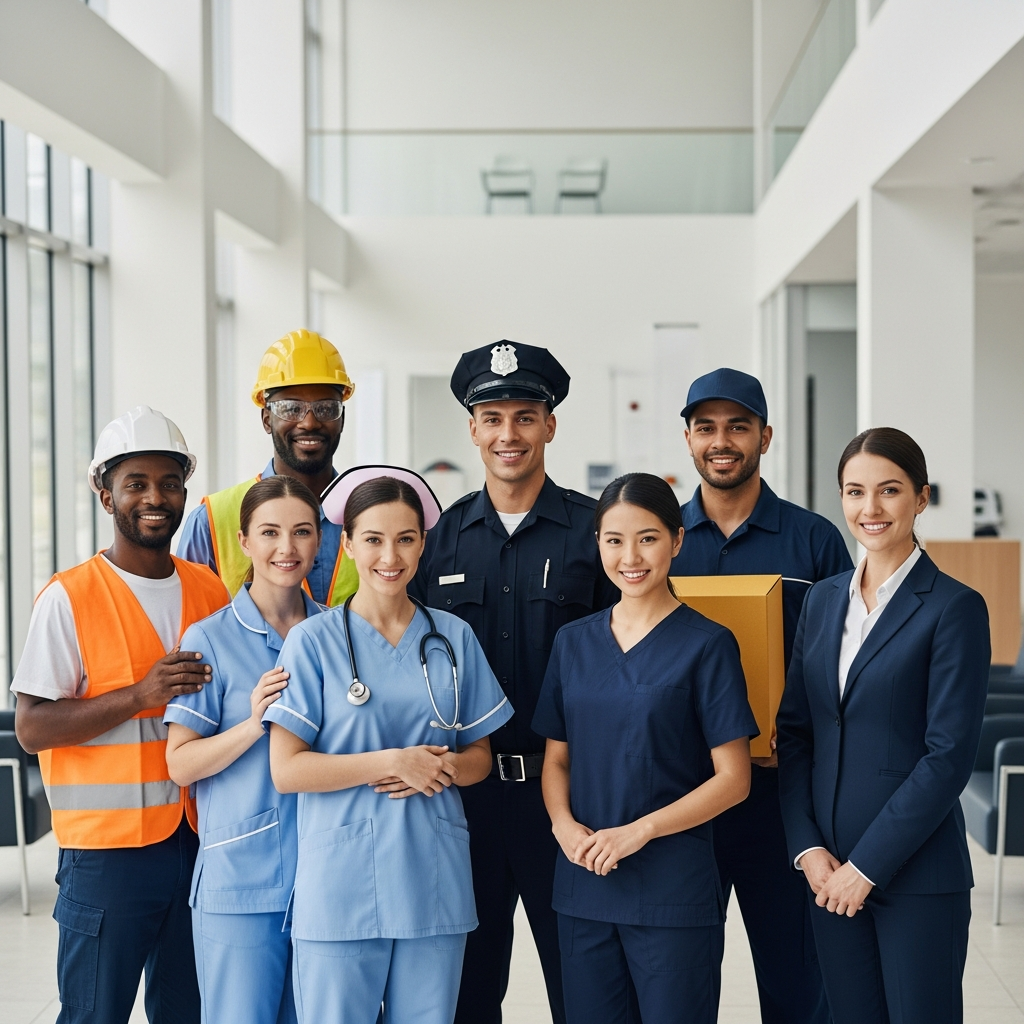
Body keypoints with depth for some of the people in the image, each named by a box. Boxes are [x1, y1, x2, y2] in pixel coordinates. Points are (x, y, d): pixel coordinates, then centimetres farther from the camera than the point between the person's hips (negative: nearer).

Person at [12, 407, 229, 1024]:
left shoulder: (211, 590, 9)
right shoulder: (70, 598, -7)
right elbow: (33, 728, -11)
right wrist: (140, 695, -19)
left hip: (201, 840, 5)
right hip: (108, 849, -5)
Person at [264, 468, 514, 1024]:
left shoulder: (453, 637, 8)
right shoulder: (314, 640, -3)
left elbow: (480, 756, 13)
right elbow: (286, 769, -7)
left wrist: (446, 767, -9)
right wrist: (392, 762, -14)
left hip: (435, 884, 3)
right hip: (341, 889, -3)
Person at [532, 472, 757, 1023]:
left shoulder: (707, 645, -5)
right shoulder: (573, 642, 8)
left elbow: (733, 778, -7)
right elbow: (556, 759, 13)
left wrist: (640, 830, -17)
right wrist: (564, 824, -8)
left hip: (674, 893, -4)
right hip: (582, 884, 4)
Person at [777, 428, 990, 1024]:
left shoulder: (954, 607, -8)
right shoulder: (824, 600, 10)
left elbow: (950, 755, -13)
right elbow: (794, 731, 9)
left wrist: (867, 865, -13)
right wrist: (809, 849, -3)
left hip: (917, 871, -5)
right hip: (830, 871, 5)